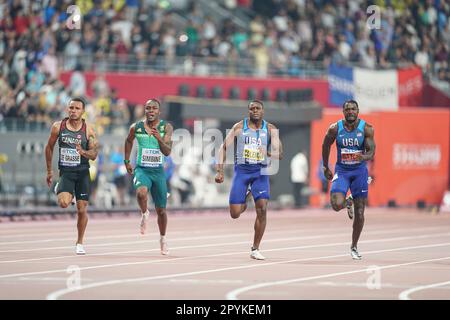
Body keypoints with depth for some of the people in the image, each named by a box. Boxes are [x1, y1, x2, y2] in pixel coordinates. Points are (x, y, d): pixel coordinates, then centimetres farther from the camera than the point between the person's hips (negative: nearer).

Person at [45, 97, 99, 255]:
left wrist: (83, 152, -28)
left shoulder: (88, 129, -5)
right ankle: (59, 189, 14)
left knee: (82, 209, 2)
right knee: (63, 203, -23)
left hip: (83, 172, 0)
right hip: (65, 171, 0)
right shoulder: (58, 126, -3)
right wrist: (49, 171, 12)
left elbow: (94, 154, -6)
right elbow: (49, 147, 10)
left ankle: (80, 243, 19)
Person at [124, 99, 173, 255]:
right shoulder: (136, 127, -3)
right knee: (141, 192, -34)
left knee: (161, 209, 9)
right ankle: (145, 214, -3)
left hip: (158, 171, 1)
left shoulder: (166, 127, -6)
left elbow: (167, 152, -16)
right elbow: (129, 141, 18)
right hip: (141, 170, -1)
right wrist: (127, 162, 18)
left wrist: (159, 139, -33)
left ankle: (163, 239, 32)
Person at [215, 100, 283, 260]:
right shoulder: (239, 127, 0)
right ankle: (245, 196, 34)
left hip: (260, 172, 0)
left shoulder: (270, 129, 1)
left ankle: (255, 249, -3)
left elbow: (279, 154, -2)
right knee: (235, 214, -4)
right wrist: (219, 171, -5)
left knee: (262, 209, -15)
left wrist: (269, 153, -25)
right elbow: (223, 148, 3)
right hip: (241, 170, 0)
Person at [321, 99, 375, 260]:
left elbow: (371, 152, -13)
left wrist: (364, 157, -35)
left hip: (359, 170, 0)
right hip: (341, 170, 0)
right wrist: (325, 167, 13)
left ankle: (354, 247, 19)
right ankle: (348, 202, 17)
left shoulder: (366, 128, -10)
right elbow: (326, 145, 8)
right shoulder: (335, 129, -10)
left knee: (359, 212, 2)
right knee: (337, 205, -22)